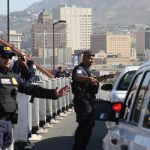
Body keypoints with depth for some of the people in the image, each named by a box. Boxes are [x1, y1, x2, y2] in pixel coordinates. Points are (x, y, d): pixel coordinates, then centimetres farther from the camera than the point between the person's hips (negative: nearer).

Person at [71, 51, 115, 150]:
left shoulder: (87, 70, 18)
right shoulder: (80, 69, -14)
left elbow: (94, 81, 33)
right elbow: (77, 77, -38)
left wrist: (106, 77, 23)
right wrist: (88, 78, -57)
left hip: (87, 101, 11)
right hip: (83, 100, -11)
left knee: (83, 125, 19)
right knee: (88, 124, -13)